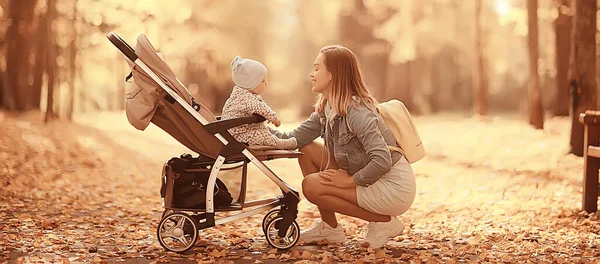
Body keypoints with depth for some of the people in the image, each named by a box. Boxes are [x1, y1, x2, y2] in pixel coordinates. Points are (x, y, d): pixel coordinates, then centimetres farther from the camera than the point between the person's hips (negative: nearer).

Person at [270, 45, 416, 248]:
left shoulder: (356, 112, -24)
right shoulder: (325, 109, 4)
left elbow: (382, 162, -32)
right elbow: (293, 139, 0)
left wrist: (350, 180, -22)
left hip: (394, 188, -9)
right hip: (370, 182, 9)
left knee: (312, 185, -18)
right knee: (306, 150, 4)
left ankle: (384, 222, -5)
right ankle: (329, 227, 10)